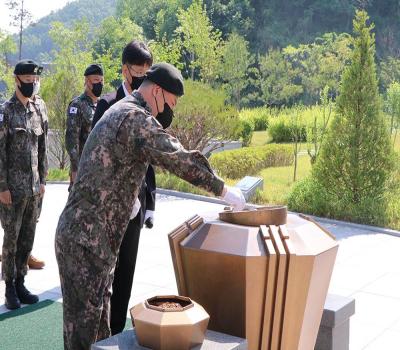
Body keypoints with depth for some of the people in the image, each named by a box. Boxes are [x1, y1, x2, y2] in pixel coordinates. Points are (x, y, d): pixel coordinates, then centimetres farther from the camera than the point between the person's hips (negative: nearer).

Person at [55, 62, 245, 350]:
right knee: (83, 316, -2)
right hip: (86, 237, -10)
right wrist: (222, 189, -15)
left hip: (96, 235, 10)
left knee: (99, 310, 18)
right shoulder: (135, 117, -16)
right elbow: (177, 158, -23)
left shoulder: (119, 113, 17)